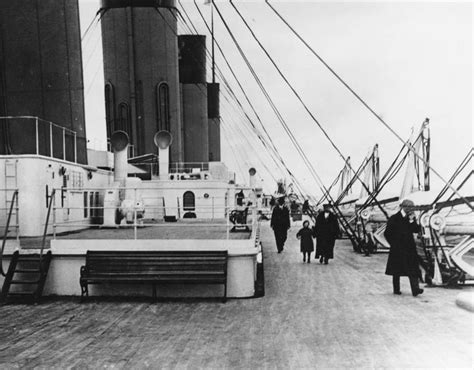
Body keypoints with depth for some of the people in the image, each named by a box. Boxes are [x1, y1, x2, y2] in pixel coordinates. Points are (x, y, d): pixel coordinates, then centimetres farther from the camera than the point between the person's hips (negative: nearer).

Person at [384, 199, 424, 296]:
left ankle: (415, 289, -10)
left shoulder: (411, 218, 9)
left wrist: (412, 221, -12)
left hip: (410, 248, 4)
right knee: (396, 270, 6)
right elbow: (387, 233, -4)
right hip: (397, 249, -4)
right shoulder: (394, 219, -6)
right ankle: (396, 289, 16)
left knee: (413, 268, -6)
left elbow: (417, 230, 0)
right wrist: (393, 244, -5)